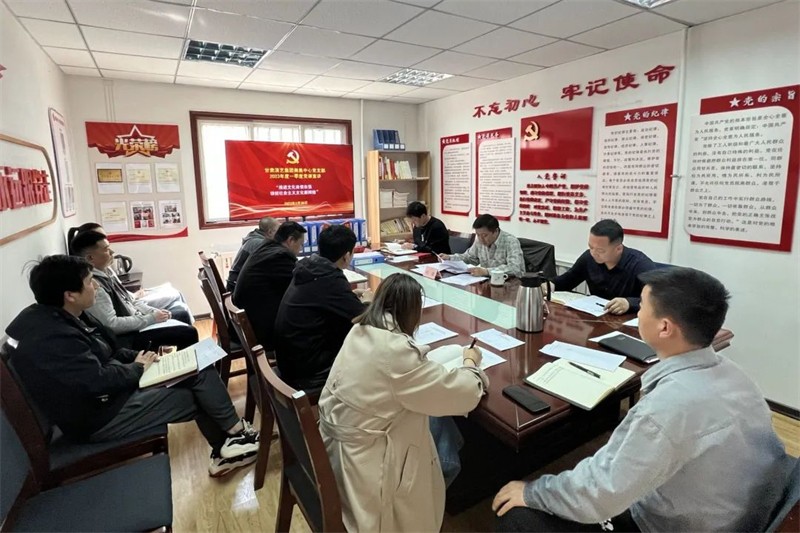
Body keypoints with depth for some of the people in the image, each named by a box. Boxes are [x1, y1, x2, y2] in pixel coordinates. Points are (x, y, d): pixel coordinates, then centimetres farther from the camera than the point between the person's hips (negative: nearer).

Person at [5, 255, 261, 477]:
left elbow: (106, 353, 16)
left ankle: (224, 451, 9)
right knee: (196, 396, -10)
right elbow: (99, 381, -30)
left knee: (198, 369, 2)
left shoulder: (62, 317, 7)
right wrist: (138, 367, -12)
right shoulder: (51, 337, -27)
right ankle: (236, 433, 14)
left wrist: (139, 357, 1)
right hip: (99, 416, -10)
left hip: (109, 389, 10)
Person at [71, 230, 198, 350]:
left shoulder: (105, 275, 7)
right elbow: (111, 324, -25)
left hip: (137, 322, 9)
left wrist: (155, 311, 1)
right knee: (188, 333, -14)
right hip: (129, 336, -9)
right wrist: (151, 318, -19)